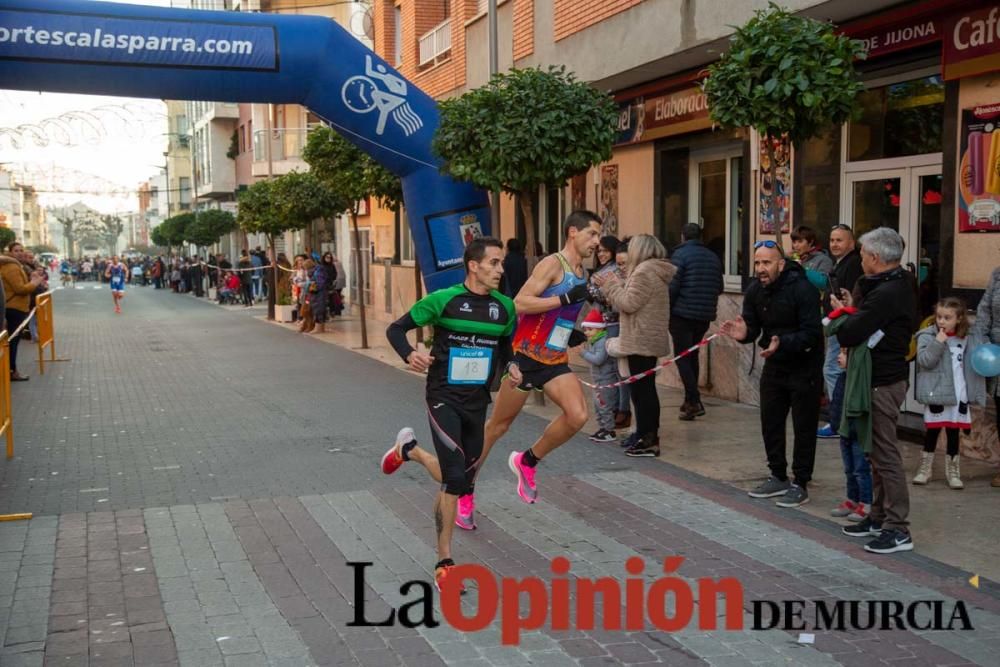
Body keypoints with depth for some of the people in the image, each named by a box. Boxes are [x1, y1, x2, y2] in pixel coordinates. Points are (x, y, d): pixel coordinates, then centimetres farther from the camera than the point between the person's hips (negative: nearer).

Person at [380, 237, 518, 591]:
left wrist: (510, 367, -2)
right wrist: (410, 355, -23)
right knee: (454, 477, -15)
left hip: (477, 401, 5)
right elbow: (396, 329, -4)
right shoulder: (444, 299, -10)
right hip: (444, 398, -5)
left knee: (461, 481, 12)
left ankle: (409, 449, 41)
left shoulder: (504, 306, 2)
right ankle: (444, 562, 2)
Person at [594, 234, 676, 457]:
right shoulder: (655, 271, 16)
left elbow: (629, 303, -19)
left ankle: (647, 440, -3)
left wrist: (610, 285, -6)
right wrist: (612, 285, 13)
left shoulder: (644, 272, -16)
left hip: (641, 341, -10)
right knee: (645, 389, 16)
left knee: (642, 389, -6)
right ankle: (648, 436, 23)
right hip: (649, 340, 10)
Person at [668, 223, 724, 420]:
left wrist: (666, 309, -4)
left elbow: (672, 286, -14)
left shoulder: (680, 254, -8)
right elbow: (719, 288, 15)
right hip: (705, 316, 6)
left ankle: (694, 402, -12)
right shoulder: (713, 257, 11)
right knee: (692, 356, 19)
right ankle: (690, 400, 23)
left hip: (682, 314, -6)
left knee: (682, 357, -2)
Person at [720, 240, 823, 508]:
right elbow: (753, 328, -1)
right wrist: (743, 333, -24)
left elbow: (812, 333, -25)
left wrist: (783, 343, -39)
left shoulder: (802, 289, -22)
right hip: (774, 365, 7)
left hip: (804, 366, -7)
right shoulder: (755, 291, -2)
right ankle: (778, 478, 25)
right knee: (770, 422, 11)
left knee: (803, 427, 1)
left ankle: (800, 484, 10)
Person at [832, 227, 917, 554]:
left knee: (885, 454, -5)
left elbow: (849, 335, -23)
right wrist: (854, 310, 2)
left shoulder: (886, 293, -22)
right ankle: (879, 517, 26)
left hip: (882, 382, -11)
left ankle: (898, 529, 1)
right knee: (877, 452, 17)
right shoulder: (899, 285, 11)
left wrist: (841, 312, -4)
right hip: (884, 376, 11)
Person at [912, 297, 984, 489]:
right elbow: (925, 361, -17)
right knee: (932, 431, 5)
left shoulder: (966, 339, 7)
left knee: (954, 433, 10)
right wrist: (938, 342, -25)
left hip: (959, 394, 3)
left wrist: (977, 393, 5)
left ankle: (953, 471, 19)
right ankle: (924, 469, 18)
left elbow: (972, 365, 11)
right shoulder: (927, 336, -5)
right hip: (936, 394, -3)